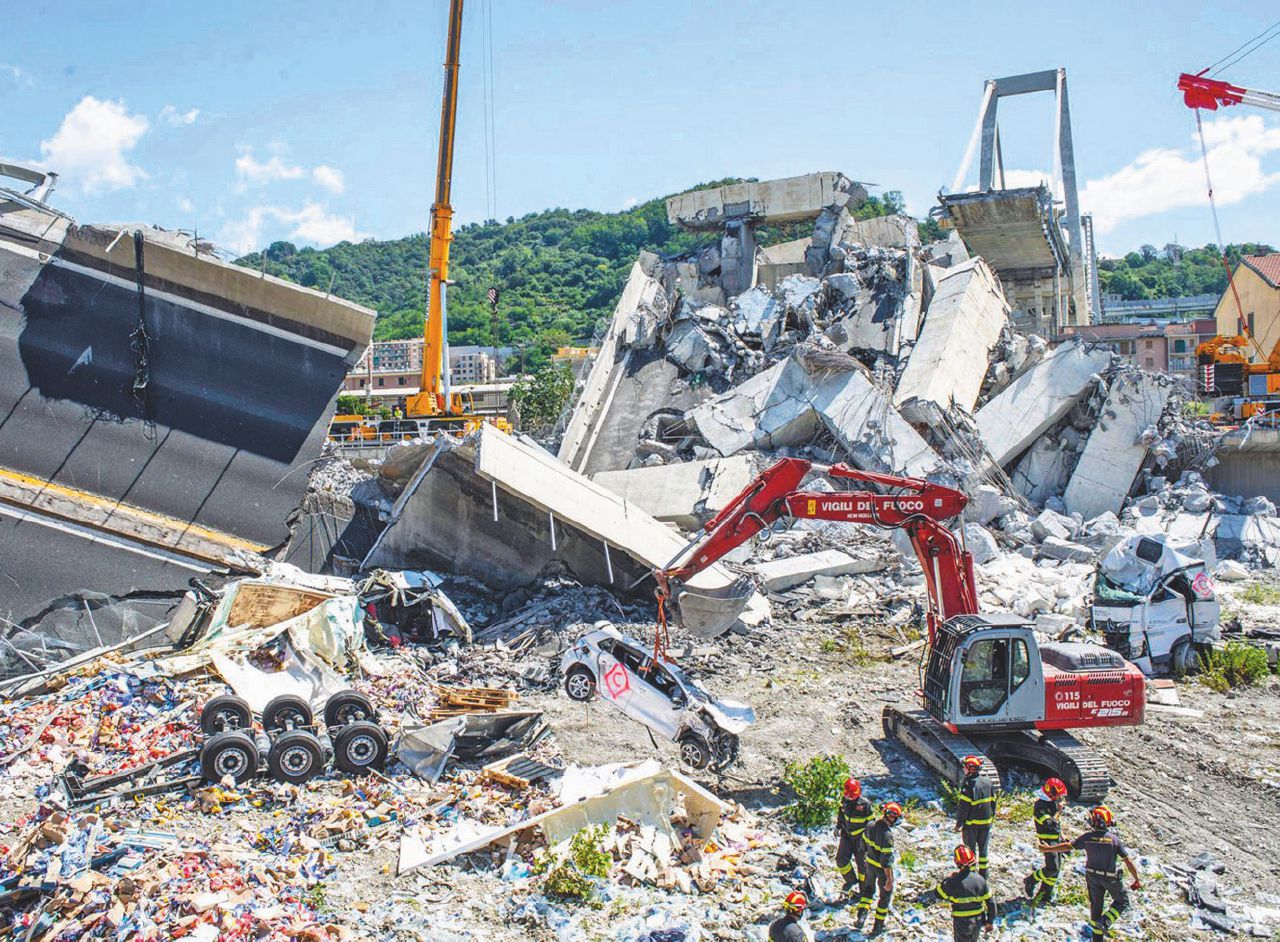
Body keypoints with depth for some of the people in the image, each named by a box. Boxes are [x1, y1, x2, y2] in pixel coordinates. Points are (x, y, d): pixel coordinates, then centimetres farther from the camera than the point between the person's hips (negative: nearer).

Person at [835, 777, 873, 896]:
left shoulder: (865, 804, -19)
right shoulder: (844, 801, -4)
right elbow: (841, 814, 16)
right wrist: (838, 826, 15)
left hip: (860, 837, -4)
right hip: (847, 835, 4)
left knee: (861, 862, 7)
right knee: (841, 859, -1)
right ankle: (851, 880, 24)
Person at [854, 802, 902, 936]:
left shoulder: (870, 825, -9)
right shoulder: (887, 834, -32)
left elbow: (863, 842, 8)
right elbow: (886, 859, -29)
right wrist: (889, 879, -23)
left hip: (870, 863, 6)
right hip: (883, 868, -6)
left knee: (868, 889, 27)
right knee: (886, 895, 15)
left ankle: (861, 917, 19)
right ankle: (878, 926, 23)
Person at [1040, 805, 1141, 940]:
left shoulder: (1087, 837, -14)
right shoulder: (1114, 839, -20)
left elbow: (1068, 846, -6)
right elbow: (1128, 862, -16)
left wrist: (1048, 848, 8)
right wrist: (1137, 879, -1)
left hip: (1093, 876, 3)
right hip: (1111, 878, -3)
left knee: (1096, 905, 17)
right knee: (1122, 901, 19)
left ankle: (1097, 937, 23)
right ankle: (1105, 923, -1)